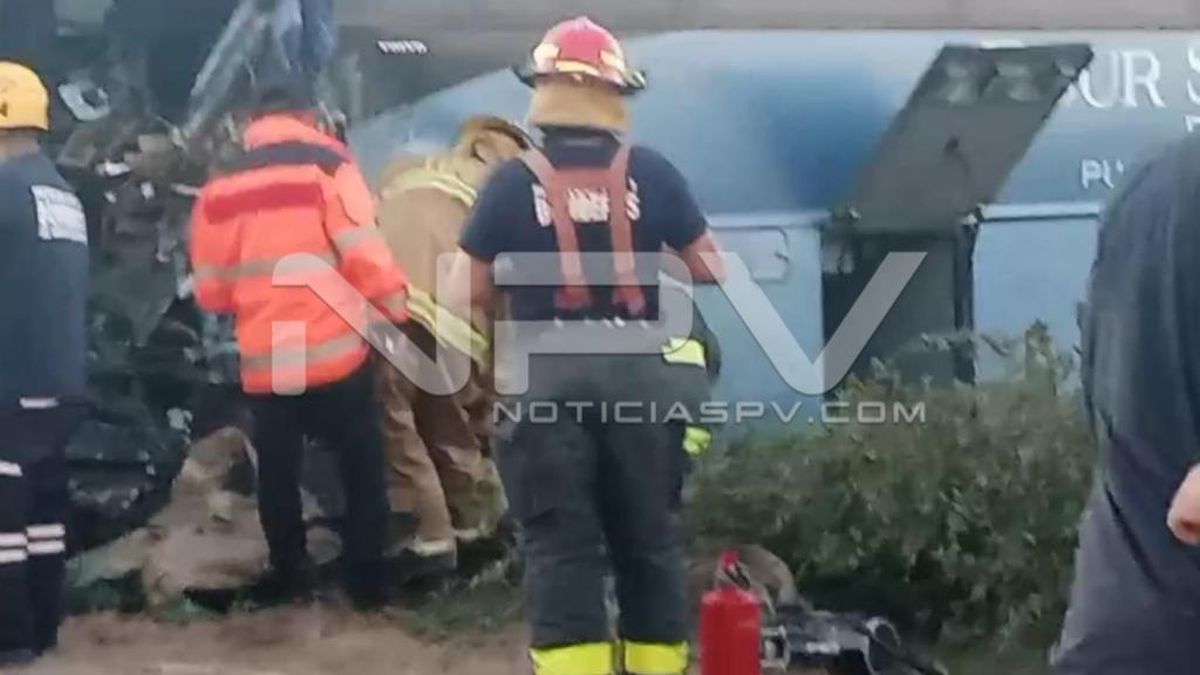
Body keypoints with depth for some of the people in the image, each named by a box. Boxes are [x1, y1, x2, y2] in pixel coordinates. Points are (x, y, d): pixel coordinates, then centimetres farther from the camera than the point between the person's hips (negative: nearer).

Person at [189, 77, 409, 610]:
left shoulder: (221, 185, 6)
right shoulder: (326, 165, -5)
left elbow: (211, 288, 10)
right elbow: (363, 253, -12)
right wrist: (396, 303, 4)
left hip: (263, 358, 3)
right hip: (334, 348, -3)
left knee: (277, 472, 17)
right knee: (361, 467, 11)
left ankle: (288, 575, 23)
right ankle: (367, 578, 13)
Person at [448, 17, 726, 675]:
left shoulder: (513, 180, -2)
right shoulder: (651, 172, 2)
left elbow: (463, 295, 2)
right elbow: (712, 270, 10)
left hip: (546, 379, -1)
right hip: (639, 374, 2)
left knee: (560, 547, 3)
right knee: (649, 540, 13)